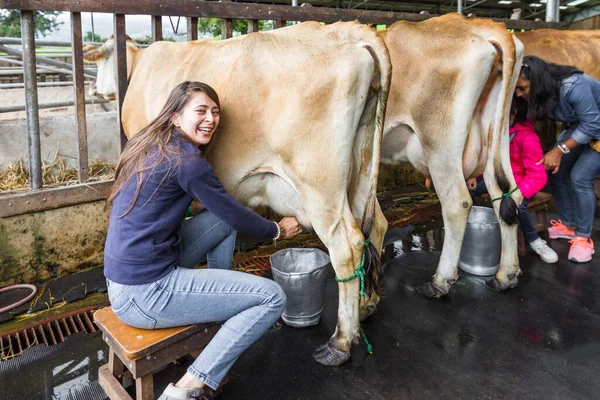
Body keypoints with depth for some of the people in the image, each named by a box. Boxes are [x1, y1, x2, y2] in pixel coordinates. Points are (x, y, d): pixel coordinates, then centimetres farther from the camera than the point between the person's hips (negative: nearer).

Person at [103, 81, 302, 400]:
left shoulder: (150, 145, 9)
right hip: (143, 295, -9)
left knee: (222, 219, 16)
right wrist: (277, 230, 10)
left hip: (125, 274, 9)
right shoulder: (185, 158, -17)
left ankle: (220, 306, 26)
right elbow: (235, 214, -7)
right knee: (273, 298, -9)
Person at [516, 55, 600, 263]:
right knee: (555, 171, 3)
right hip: (578, 127, 7)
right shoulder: (541, 91, -16)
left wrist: (559, 150, -28)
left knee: (580, 178, -16)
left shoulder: (573, 86, -37)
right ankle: (568, 225, 21)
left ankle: (583, 238, -1)